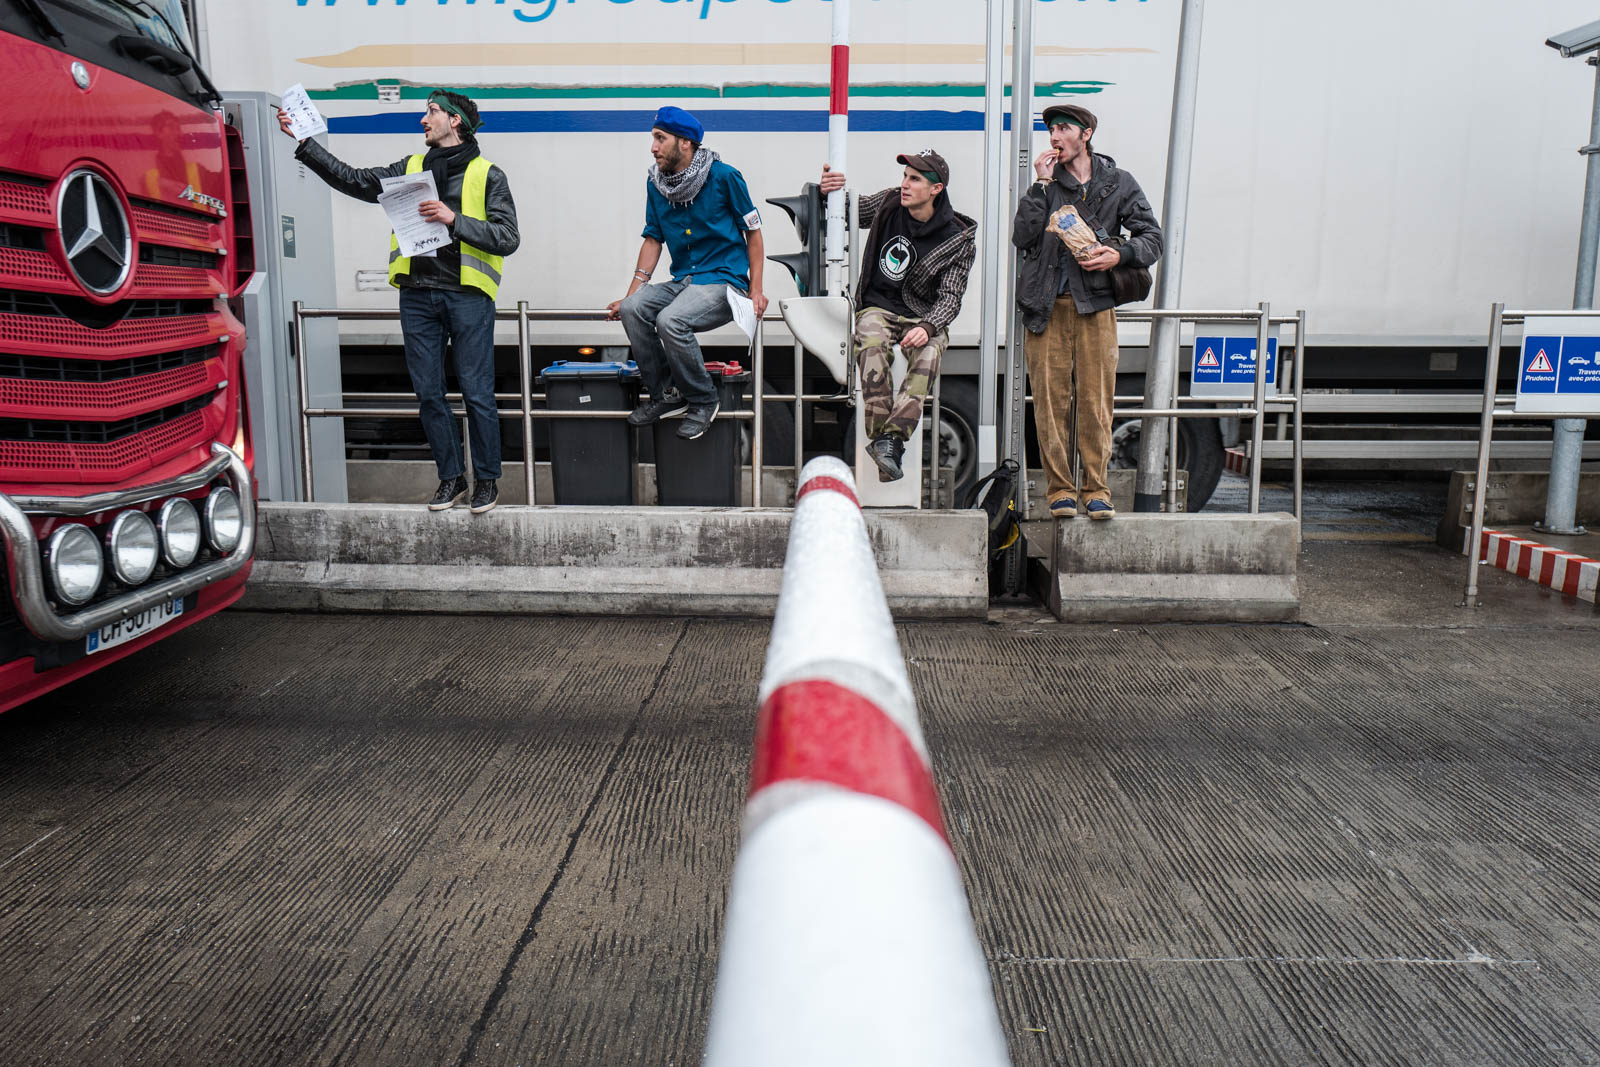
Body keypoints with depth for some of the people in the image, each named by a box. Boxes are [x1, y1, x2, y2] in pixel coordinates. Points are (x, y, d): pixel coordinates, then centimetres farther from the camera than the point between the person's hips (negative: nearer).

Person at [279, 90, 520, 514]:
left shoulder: (487, 175, 3)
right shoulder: (410, 169, 17)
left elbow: (508, 238, -5)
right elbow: (352, 180, 15)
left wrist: (454, 219, -14)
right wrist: (304, 140, 11)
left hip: (467, 295, -4)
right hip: (417, 295, 5)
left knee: (477, 394, -3)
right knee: (428, 393, 6)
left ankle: (487, 479, 11)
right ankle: (450, 478, 18)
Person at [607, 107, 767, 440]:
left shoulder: (724, 177, -7)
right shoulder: (655, 182, 9)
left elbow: (753, 232, -1)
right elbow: (653, 239, 13)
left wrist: (756, 290, -9)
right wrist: (632, 292, 3)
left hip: (724, 280, -6)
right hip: (682, 281, 6)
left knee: (670, 320, -31)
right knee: (633, 309, -21)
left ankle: (703, 401, -8)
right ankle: (665, 394, -4)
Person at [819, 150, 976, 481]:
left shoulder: (959, 239, -4)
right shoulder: (887, 203, 3)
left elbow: (950, 296, -8)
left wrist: (928, 326, -29)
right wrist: (828, 192, -7)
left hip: (923, 315, -1)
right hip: (877, 307, 1)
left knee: (929, 354, -35)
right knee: (873, 345, -35)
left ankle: (892, 436, -44)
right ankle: (881, 435, -39)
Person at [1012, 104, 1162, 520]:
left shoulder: (1118, 183, 10)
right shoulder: (1046, 183, 11)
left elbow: (1152, 238, 7)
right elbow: (1022, 236, -2)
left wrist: (1117, 255, -11)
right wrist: (1042, 185, -6)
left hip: (1095, 305, -1)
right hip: (1046, 306, 1)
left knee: (1096, 400, -3)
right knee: (1050, 399, -2)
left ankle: (1096, 488, 7)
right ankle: (1060, 489, 7)